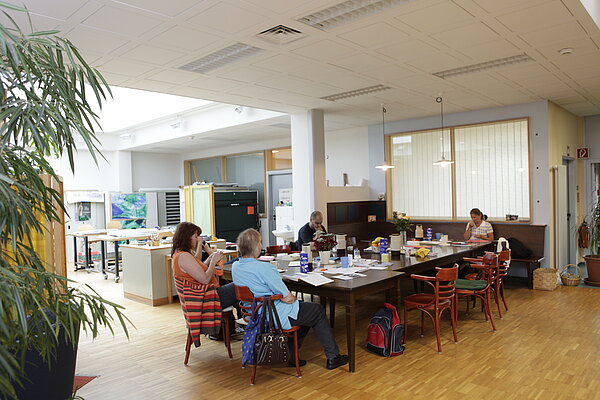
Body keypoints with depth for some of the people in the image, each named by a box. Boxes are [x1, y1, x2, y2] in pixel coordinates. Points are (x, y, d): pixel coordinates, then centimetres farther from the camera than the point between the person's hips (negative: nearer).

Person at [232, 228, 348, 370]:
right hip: (276, 318, -9)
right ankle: (333, 357, 20)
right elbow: (287, 298, -22)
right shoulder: (264, 268, -28)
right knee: (318, 312, 11)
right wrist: (293, 297, 2)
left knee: (304, 308, 26)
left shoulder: (235, 267, -2)